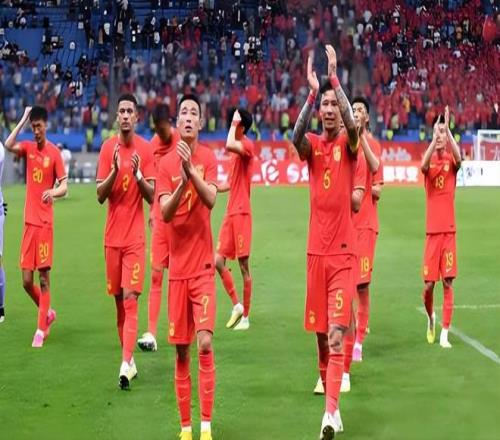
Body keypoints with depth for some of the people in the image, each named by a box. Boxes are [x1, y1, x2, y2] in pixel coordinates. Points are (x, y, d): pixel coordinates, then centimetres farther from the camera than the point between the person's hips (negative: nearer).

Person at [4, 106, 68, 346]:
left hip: (45, 222, -4)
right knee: (26, 281, 4)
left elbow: (64, 186, -5)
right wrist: (22, 120, -10)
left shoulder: (54, 152, -2)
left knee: (44, 277, -4)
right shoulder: (28, 148, 9)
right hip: (29, 221, 4)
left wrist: (53, 192, -27)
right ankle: (47, 313, 27)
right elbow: (8, 145, -12)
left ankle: (41, 329, 2)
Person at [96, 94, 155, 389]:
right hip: (113, 235, 3)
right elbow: (100, 195, 0)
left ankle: (126, 364, -19)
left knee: (130, 298, -11)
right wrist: (115, 170, -16)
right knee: (118, 298, 8)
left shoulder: (146, 149, -1)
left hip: (135, 236, -3)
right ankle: (129, 358, 18)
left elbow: (151, 196, -3)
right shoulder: (108, 148, 4)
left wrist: (138, 175, -20)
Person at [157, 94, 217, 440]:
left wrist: (191, 171, -27)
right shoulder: (166, 163, 5)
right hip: (178, 266, 2)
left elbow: (211, 200, -13)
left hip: (203, 266, -2)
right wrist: (182, 181, -22)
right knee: (181, 349, 4)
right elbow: (165, 212, -6)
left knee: (205, 343, -13)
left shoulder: (208, 157, 1)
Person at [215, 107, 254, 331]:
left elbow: (229, 145, -32)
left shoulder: (247, 145, -9)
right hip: (230, 213, 9)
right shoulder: (237, 149, 19)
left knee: (244, 266, -2)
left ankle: (246, 316, 5)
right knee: (218, 261, 3)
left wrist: (234, 123, -19)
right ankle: (237, 305, 13)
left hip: (241, 213, -9)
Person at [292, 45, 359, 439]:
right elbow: (296, 136, -17)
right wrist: (312, 90, -27)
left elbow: (352, 123, -24)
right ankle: (331, 403, 21)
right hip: (316, 251, 3)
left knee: (336, 335, -13)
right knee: (320, 334, 8)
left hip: (343, 252, -3)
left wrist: (335, 77, -26)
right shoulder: (312, 145, 7)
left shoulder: (348, 143, 0)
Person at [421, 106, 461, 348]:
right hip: (432, 230, 0)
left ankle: (445, 333, 0)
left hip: (449, 230, 0)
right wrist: (435, 137, -33)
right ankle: (430, 317, 28)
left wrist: (447, 129, -28)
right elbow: (424, 166, -22)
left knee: (448, 282, -3)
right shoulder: (430, 161, 4)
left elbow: (458, 158, -23)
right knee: (428, 285, -1)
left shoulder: (451, 161, 3)